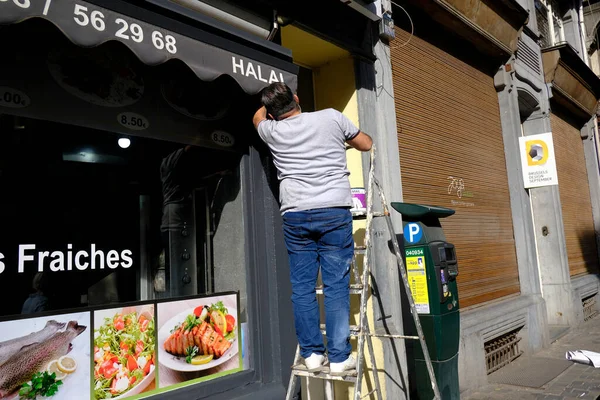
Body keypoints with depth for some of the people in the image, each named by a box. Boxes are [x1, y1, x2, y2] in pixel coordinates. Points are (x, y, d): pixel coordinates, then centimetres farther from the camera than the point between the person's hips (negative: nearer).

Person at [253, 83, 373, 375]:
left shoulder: (272, 131, 8)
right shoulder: (331, 117, 4)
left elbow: (258, 117, 33)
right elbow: (366, 144, 18)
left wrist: (270, 104, 51)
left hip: (295, 215, 1)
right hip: (334, 211, -1)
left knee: (302, 287, 8)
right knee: (336, 285, 2)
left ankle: (312, 354, 13)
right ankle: (339, 357, 7)